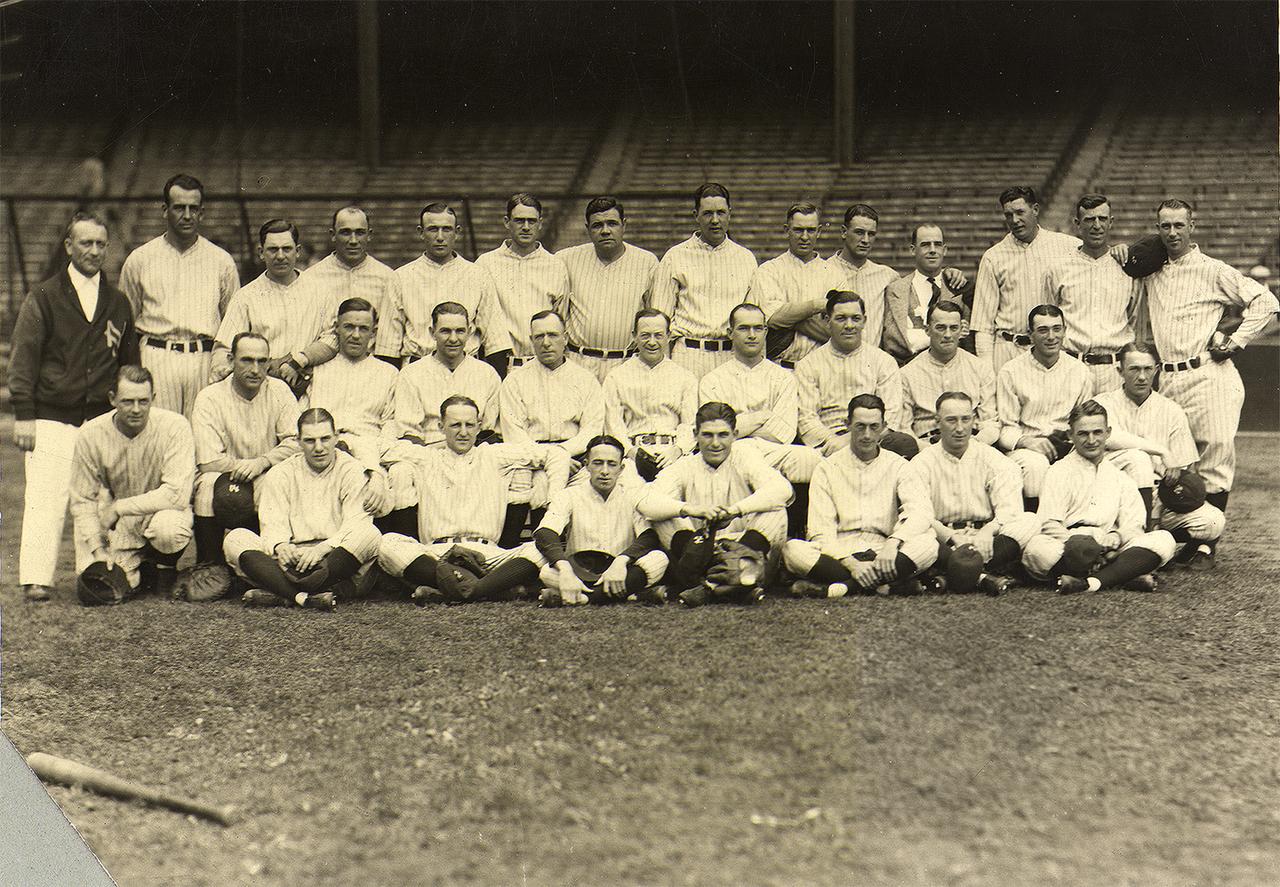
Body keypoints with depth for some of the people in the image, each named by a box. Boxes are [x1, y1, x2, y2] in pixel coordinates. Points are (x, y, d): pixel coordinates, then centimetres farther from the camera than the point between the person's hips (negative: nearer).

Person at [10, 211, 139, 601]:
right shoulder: (43, 298, 5)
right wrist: (23, 415, -7)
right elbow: (23, 359, 1)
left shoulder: (119, 304, 15)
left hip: (102, 420, 3)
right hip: (51, 418, -3)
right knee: (45, 498, -9)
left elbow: (130, 363, 20)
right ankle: (36, 580, -7)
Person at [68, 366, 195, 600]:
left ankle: (165, 569, -2)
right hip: (117, 523, 2)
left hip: (161, 510, -2)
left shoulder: (174, 426, -20)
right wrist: (98, 550, -17)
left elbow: (177, 494, -26)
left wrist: (119, 507, -23)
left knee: (168, 528, -37)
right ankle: (140, 570, 17)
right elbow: (82, 501, -5)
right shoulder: (90, 435, -12)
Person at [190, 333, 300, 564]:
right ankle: (208, 569, -20)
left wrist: (261, 463, -20)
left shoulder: (279, 391, 3)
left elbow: (296, 442, -5)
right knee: (210, 483, -33)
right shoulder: (209, 399, -6)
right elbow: (209, 462, -12)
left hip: (267, 479, 1)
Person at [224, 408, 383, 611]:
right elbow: (273, 524, 1)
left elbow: (356, 526, -6)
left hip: (338, 558, -1)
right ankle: (305, 596, -40)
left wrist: (323, 548, -23)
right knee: (236, 539, -20)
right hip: (292, 561, 2)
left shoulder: (351, 471, 5)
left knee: (370, 534, -32)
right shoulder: (280, 474, 11)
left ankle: (282, 593, -36)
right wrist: (280, 546, -23)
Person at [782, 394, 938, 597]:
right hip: (839, 554, -1)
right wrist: (849, 563, -20)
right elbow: (821, 532, -2)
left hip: (883, 552, 1)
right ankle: (883, 586, -32)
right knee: (792, 549, -29)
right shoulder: (828, 468, 7)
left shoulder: (899, 466, 10)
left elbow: (921, 511, -8)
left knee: (928, 545, -29)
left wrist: (893, 542, -28)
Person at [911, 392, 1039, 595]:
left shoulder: (993, 460, 10)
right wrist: (953, 538, -24)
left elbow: (1009, 509, -4)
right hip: (942, 544, -1)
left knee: (1030, 521, -23)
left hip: (985, 539, 2)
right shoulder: (922, 463, 7)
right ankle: (981, 577, -44)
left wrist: (988, 532, -25)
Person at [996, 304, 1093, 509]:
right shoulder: (1010, 373, 3)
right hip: (1024, 448, -2)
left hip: (1068, 449, 2)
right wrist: (1026, 441, -20)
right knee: (1036, 465, -36)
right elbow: (1006, 429, 1)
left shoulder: (1081, 373, 12)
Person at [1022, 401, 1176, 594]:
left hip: (1110, 551, 3)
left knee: (1164, 540, -20)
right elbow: (1050, 525, -1)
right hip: (1068, 547, -3)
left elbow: (1133, 526, 12)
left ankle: (1088, 583, -34)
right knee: (1037, 548, -36)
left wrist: (1116, 537, -11)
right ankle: (1125, 575, -31)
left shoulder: (1120, 478, 24)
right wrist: (1077, 545, -19)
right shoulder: (1059, 471, 12)